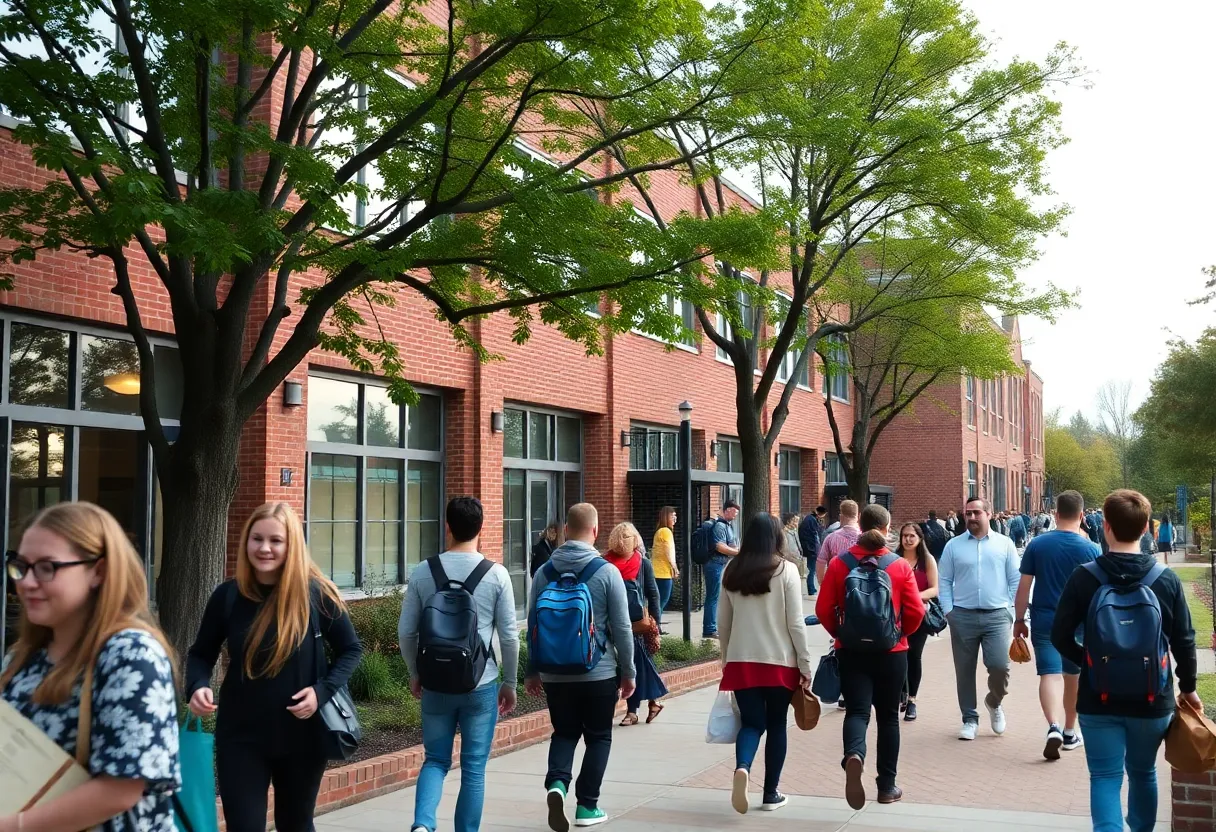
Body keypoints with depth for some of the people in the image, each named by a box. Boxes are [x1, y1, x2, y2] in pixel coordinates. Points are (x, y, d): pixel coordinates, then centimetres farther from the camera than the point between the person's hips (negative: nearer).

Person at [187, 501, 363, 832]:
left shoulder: (316, 593, -11)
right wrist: (198, 686, -15)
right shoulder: (228, 595, -6)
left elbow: (351, 650, -1)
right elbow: (201, 654, 6)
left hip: (302, 735, 0)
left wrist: (322, 690, -16)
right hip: (240, 737, 0)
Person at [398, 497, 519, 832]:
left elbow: (406, 632, 1)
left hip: (435, 684, 2)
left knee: (436, 760, 14)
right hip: (481, 685, -1)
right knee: (473, 768, 10)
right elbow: (509, 636, -4)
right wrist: (510, 682, 9)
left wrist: (415, 674, 17)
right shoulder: (496, 574, -7)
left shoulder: (423, 572, -2)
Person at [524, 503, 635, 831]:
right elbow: (622, 628, -7)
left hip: (555, 673, 3)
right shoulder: (607, 572, -10)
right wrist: (628, 671, 4)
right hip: (599, 672, -2)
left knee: (564, 733, 17)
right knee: (598, 738, 13)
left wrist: (532, 671, 14)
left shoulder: (544, 572, -1)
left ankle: (556, 783, -7)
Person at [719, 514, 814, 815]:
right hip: (780, 661, -2)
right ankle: (771, 794, 16)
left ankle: (742, 767, -21)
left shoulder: (731, 571, 2)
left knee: (751, 723, 8)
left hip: (741, 661, 2)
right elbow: (795, 624, -8)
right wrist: (805, 665, -1)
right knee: (776, 725, 11)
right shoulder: (785, 570, -7)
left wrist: (726, 660, 20)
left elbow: (724, 623, 8)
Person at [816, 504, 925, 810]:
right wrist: (900, 633, 12)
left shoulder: (839, 564, -5)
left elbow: (823, 608, -5)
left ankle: (854, 755, -33)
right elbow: (916, 612, -7)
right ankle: (887, 786, 20)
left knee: (857, 710, -1)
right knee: (888, 715, 13)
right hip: (891, 651, 0)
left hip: (851, 650, 0)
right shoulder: (900, 566, -6)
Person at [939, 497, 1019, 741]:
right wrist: (949, 611, -4)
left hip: (997, 616, -1)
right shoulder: (954, 546, 5)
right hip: (963, 617, 1)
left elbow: (1015, 581, 5)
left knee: (1000, 666, -11)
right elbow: (944, 581, 5)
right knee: (964, 671, 6)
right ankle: (970, 719, 20)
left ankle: (994, 702, 21)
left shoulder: (1004, 544, 5)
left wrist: (1010, 610, -1)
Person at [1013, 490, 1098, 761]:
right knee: (1073, 676, 17)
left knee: (1050, 674, -6)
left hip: (1044, 620, -1)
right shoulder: (1090, 549, -7)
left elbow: (1024, 586, -3)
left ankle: (1054, 726, -29)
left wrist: (1019, 619, 6)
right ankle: (1069, 732, 30)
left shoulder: (1037, 544, -5)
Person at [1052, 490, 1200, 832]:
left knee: (1105, 778, 2)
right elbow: (1184, 641, -1)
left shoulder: (1084, 577, -11)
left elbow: (1060, 636, -9)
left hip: (1099, 699, -2)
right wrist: (1188, 687, 14)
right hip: (1152, 699, 2)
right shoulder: (1167, 579, -6)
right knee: (1143, 773, 21)